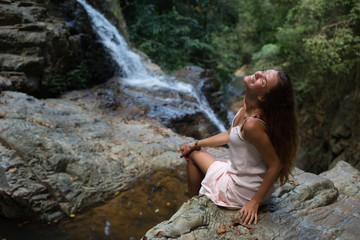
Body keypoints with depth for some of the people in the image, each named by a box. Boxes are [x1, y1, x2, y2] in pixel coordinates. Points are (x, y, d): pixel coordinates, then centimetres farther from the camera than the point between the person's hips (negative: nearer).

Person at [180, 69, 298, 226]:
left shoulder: (252, 124, -34)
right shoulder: (247, 104, -6)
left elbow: (276, 165, -25)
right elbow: (229, 135, 9)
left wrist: (255, 201, -17)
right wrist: (195, 144, 11)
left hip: (243, 193, -8)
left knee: (194, 155, 8)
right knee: (192, 151, 21)